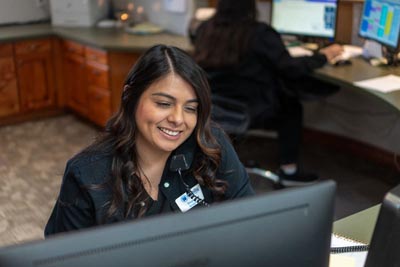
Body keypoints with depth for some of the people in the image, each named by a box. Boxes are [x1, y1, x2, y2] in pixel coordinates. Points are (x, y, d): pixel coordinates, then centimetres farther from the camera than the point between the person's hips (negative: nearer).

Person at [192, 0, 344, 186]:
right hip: (247, 113, -6)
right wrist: (322, 57, 2)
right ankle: (288, 170, 24)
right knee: (292, 106, 22)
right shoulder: (260, 33, -15)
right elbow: (289, 67, -14)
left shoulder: (204, 29, 1)